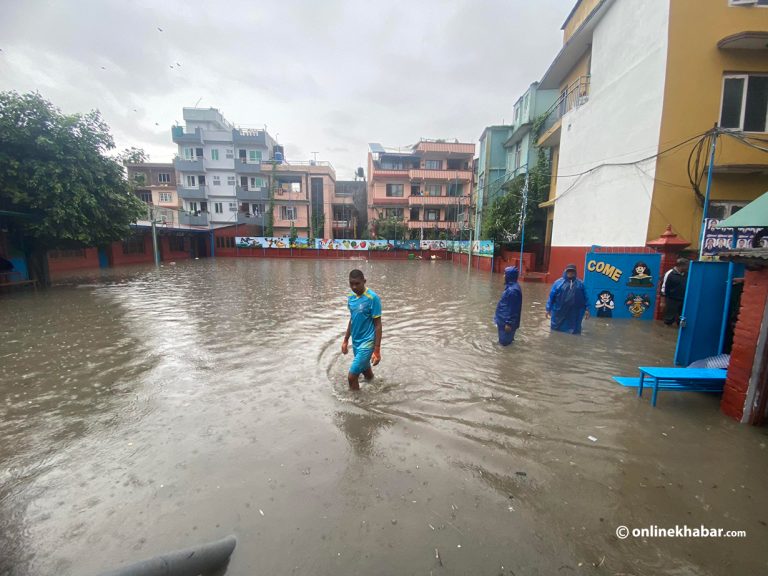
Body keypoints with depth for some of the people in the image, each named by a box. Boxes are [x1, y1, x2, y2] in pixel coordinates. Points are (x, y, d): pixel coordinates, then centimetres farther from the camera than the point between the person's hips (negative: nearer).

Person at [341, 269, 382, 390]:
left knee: (352, 376, -9)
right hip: (355, 342, 7)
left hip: (367, 342, -7)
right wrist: (345, 341, 17)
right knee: (365, 371, 22)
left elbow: (378, 324, -15)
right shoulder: (350, 298, 2)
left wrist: (377, 350, -16)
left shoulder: (373, 298, -18)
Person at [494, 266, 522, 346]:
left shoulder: (512, 290, -27)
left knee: (505, 341, 6)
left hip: (506, 320, -10)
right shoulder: (511, 286, 5)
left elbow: (512, 309, -24)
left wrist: (509, 323, -20)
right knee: (505, 339, 23)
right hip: (504, 318, 10)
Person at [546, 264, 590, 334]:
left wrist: (587, 309, 5)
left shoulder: (580, 284, 5)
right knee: (557, 329, 10)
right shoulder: (558, 282, -1)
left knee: (573, 331, 8)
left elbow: (585, 297, 8)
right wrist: (548, 309, -2)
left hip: (574, 314, 1)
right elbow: (552, 296, -1)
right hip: (559, 312, -1)